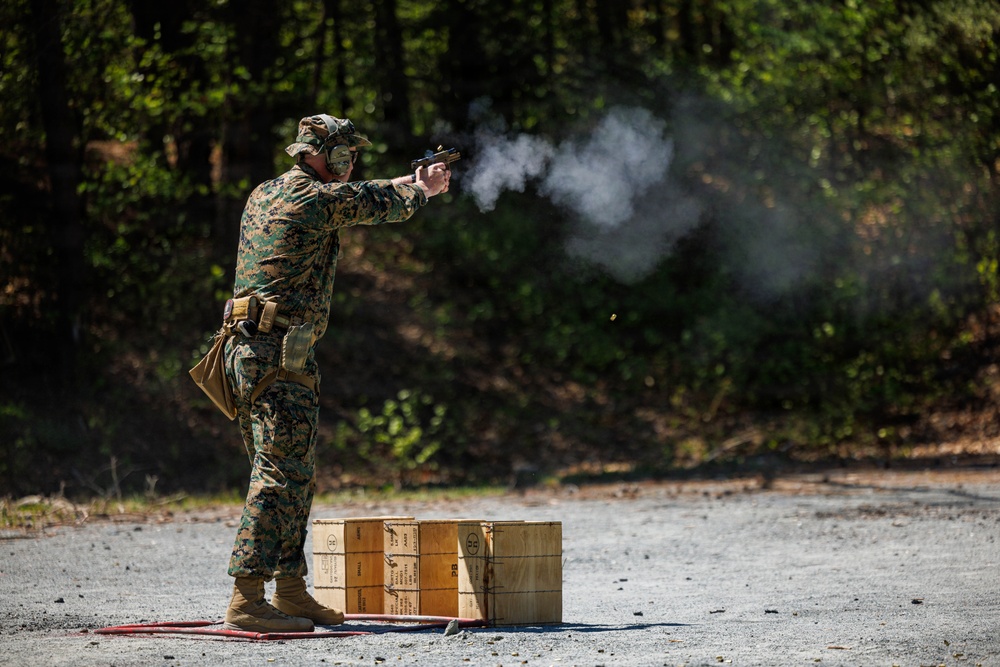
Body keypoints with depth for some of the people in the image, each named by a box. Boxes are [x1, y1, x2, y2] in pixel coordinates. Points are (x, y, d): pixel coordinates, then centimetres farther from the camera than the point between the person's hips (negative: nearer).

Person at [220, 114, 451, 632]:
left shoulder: (264, 196, 18)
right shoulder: (316, 199, -9)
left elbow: (356, 199, 33)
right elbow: (381, 205, 6)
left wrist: (412, 180, 38)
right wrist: (421, 189, 28)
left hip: (249, 351, 10)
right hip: (281, 354, -10)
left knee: (293, 477, 15)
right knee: (281, 474, -12)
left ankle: (292, 591, 19)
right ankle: (247, 600, -17)